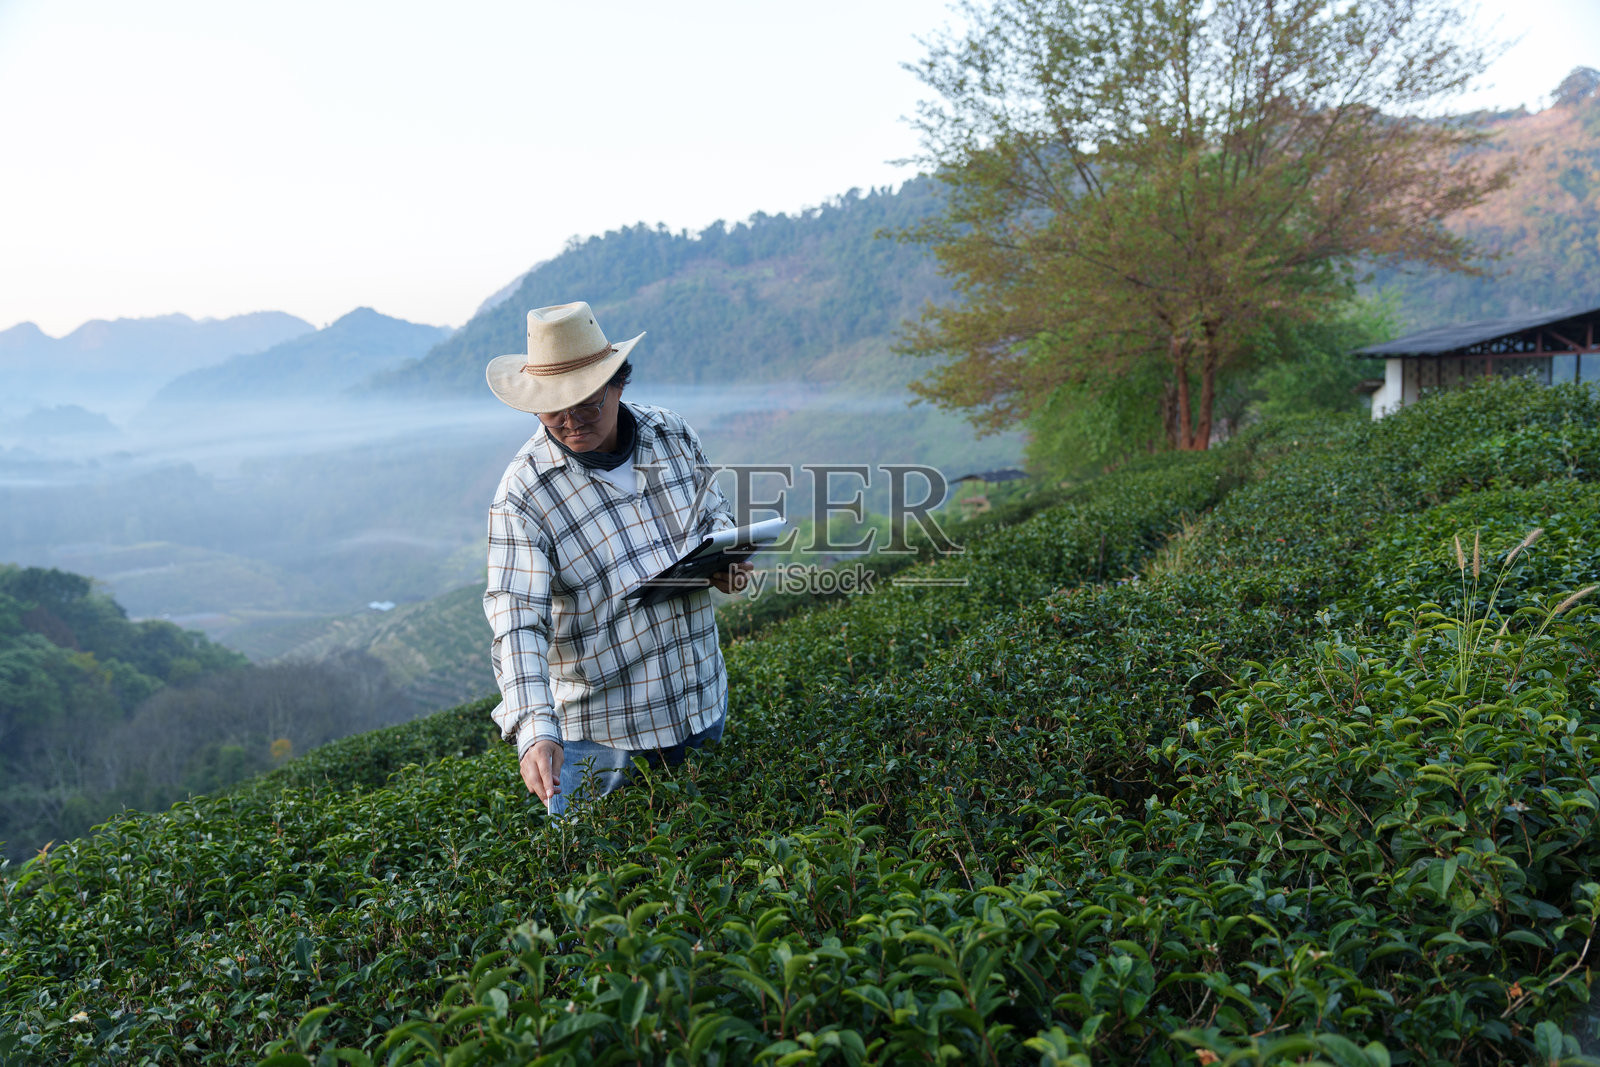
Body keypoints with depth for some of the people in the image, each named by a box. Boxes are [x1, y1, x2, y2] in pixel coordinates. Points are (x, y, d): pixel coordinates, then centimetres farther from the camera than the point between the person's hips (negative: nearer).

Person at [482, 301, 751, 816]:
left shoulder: (673, 434, -3)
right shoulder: (523, 494, -18)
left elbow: (714, 510, 16)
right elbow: (517, 623, -24)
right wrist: (535, 732, -37)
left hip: (703, 702, 5)